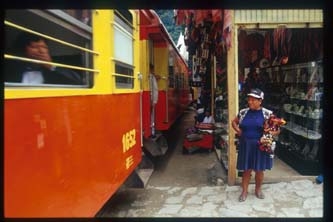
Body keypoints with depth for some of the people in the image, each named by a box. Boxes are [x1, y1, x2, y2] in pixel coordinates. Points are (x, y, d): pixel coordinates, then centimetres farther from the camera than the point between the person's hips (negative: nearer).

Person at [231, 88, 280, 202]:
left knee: (259, 170, 13)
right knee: (246, 170, 10)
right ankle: (244, 191, 25)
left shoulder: (267, 113, -6)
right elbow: (234, 122, 18)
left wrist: (270, 134, -20)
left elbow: (277, 129, -1)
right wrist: (237, 130, 0)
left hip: (260, 146, -1)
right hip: (246, 145, 1)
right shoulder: (243, 112, 1)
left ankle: (258, 189, 35)